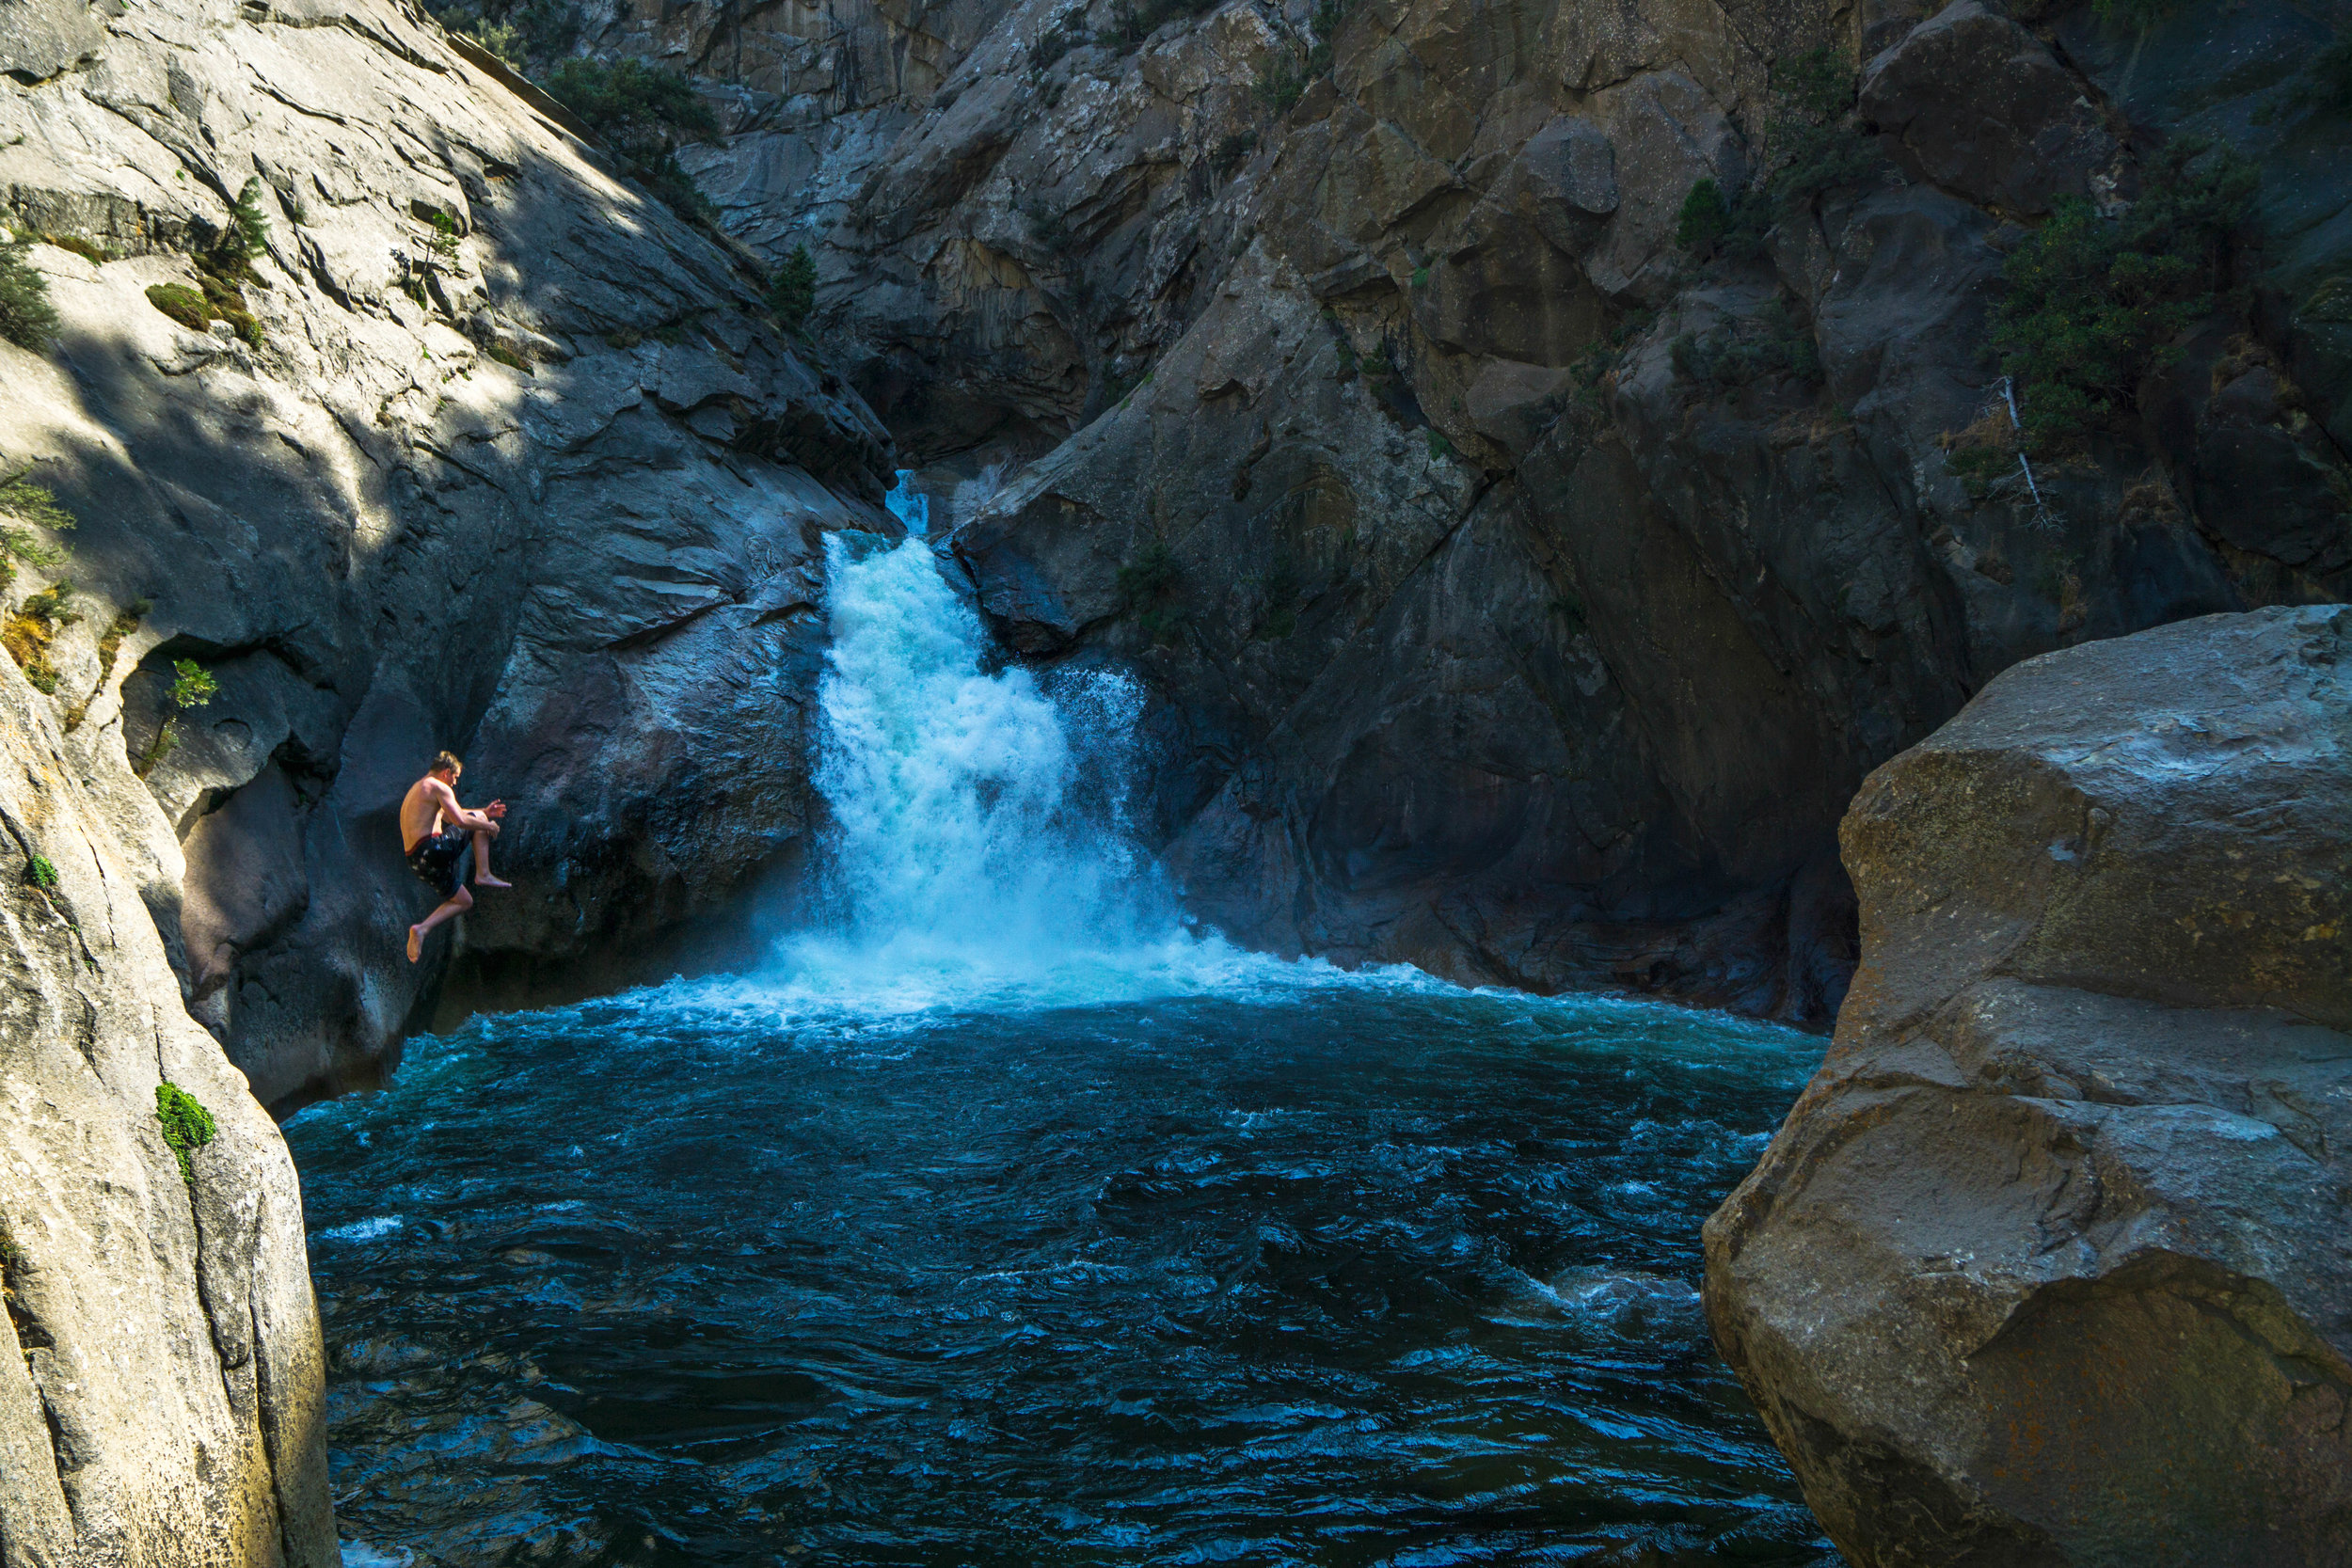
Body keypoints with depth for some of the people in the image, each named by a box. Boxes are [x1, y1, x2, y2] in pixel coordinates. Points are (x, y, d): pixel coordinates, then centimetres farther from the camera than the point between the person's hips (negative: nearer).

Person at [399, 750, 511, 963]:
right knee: (479, 819, 7)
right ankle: (483, 875, -1)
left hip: (416, 861, 9)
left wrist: (484, 812, 43)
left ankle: (421, 929, 0)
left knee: (464, 901, 19)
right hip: (433, 848, -9)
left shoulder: (416, 790, 28)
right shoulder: (438, 787, -3)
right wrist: (489, 826, 2)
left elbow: (448, 814, 41)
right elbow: (460, 820, -15)